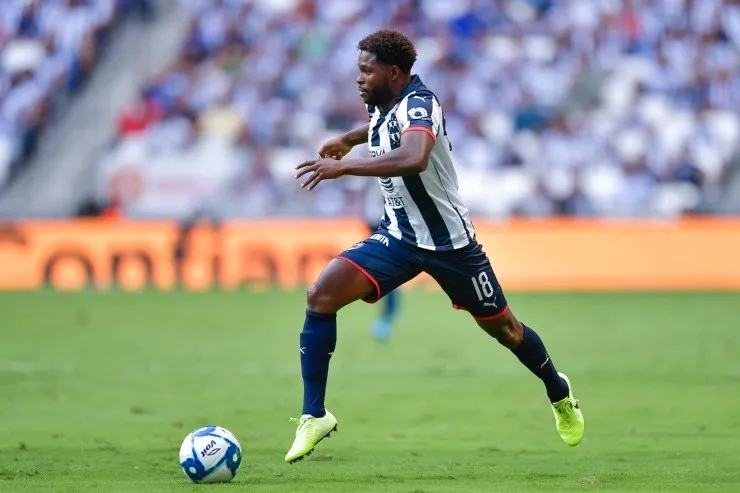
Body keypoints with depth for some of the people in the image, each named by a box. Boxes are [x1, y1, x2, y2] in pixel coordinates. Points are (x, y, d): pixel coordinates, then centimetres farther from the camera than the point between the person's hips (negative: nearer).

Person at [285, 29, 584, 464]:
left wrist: (343, 167, -46)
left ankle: (559, 393, 42)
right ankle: (314, 416, -11)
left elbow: (413, 159, -48)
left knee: (502, 327, 11)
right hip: (399, 234, 6)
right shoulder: (382, 106, -2)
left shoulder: (418, 104, -25)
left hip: (449, 240, -6)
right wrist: (349, 139, 23)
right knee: (321, 297, -16)